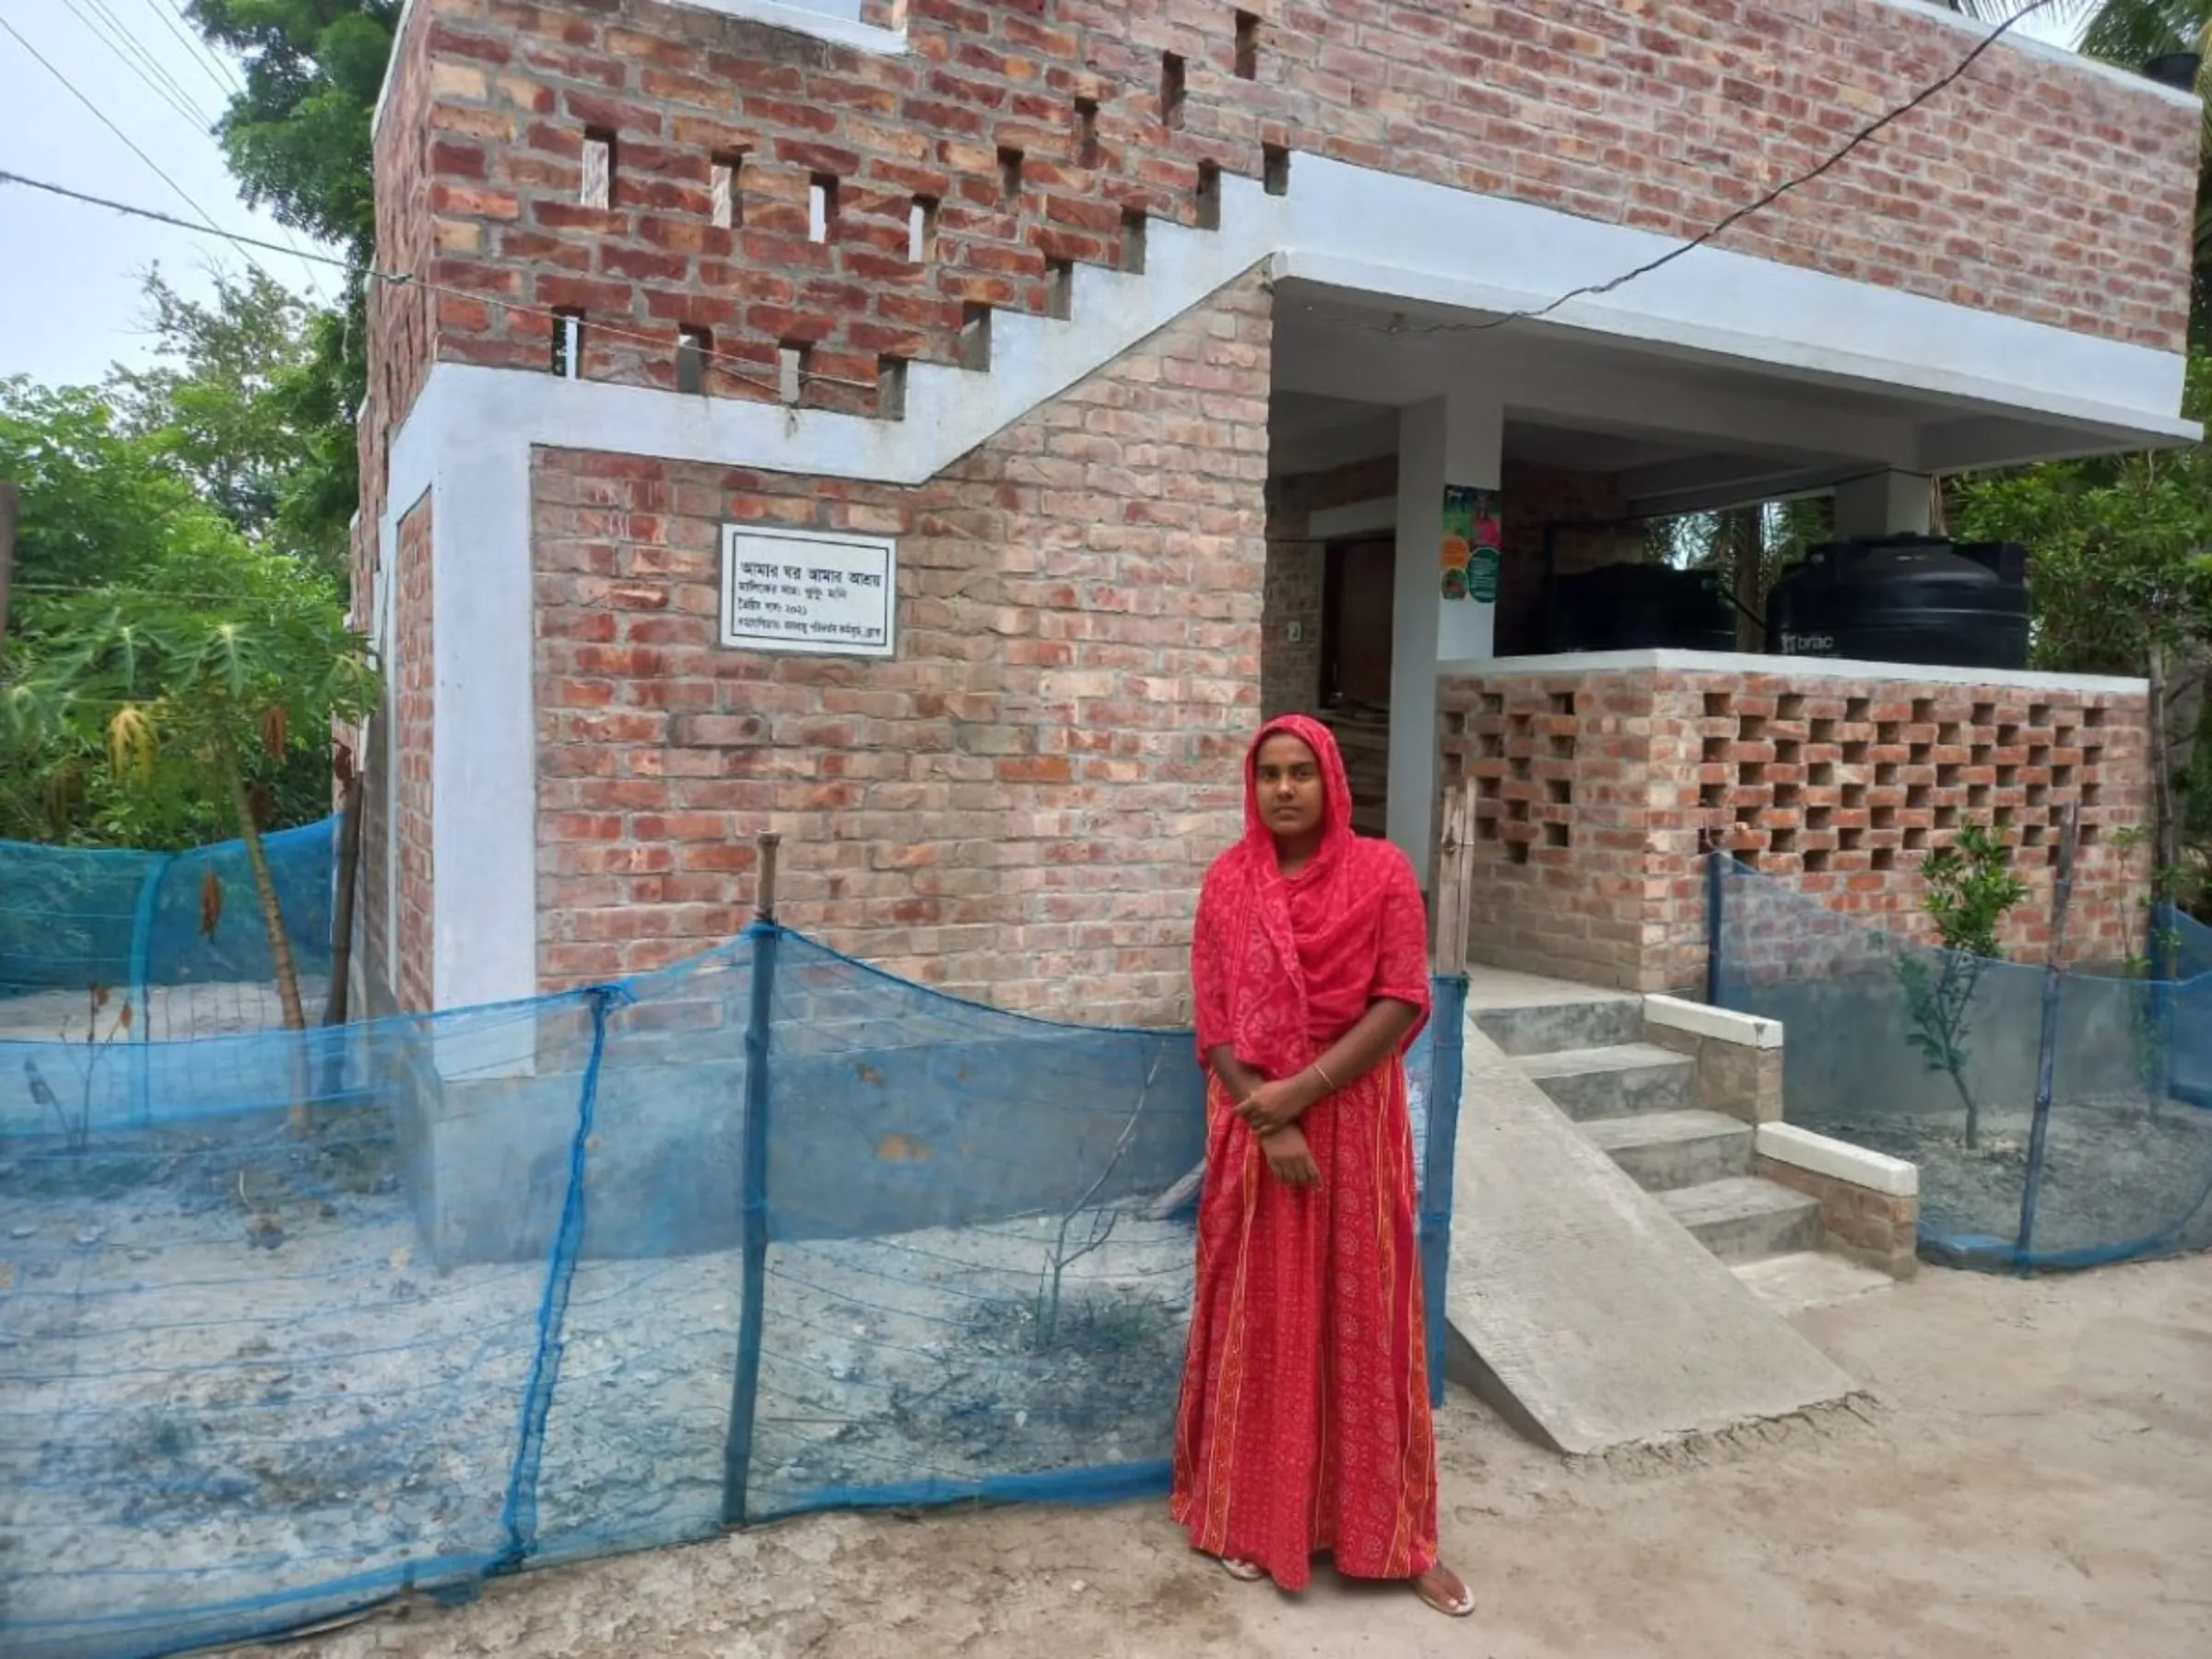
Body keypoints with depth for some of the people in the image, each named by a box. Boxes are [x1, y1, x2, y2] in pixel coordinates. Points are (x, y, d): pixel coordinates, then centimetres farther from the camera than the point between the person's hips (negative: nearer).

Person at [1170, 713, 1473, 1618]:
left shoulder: (1381, 870, -4)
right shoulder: (1227, 880, 0)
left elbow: (1402, 1002, -9)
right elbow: (1213, 1016, -3)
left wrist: (1303, 1090, -17)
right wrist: (1267, 1121, -14)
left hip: (1353, 1124, -1)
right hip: (1254, 1126, 1)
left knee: (1363, 1318, 6)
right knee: (1259, 1317, 9)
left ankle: (1392, 1533, 19)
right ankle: (1254, 1516, 25)